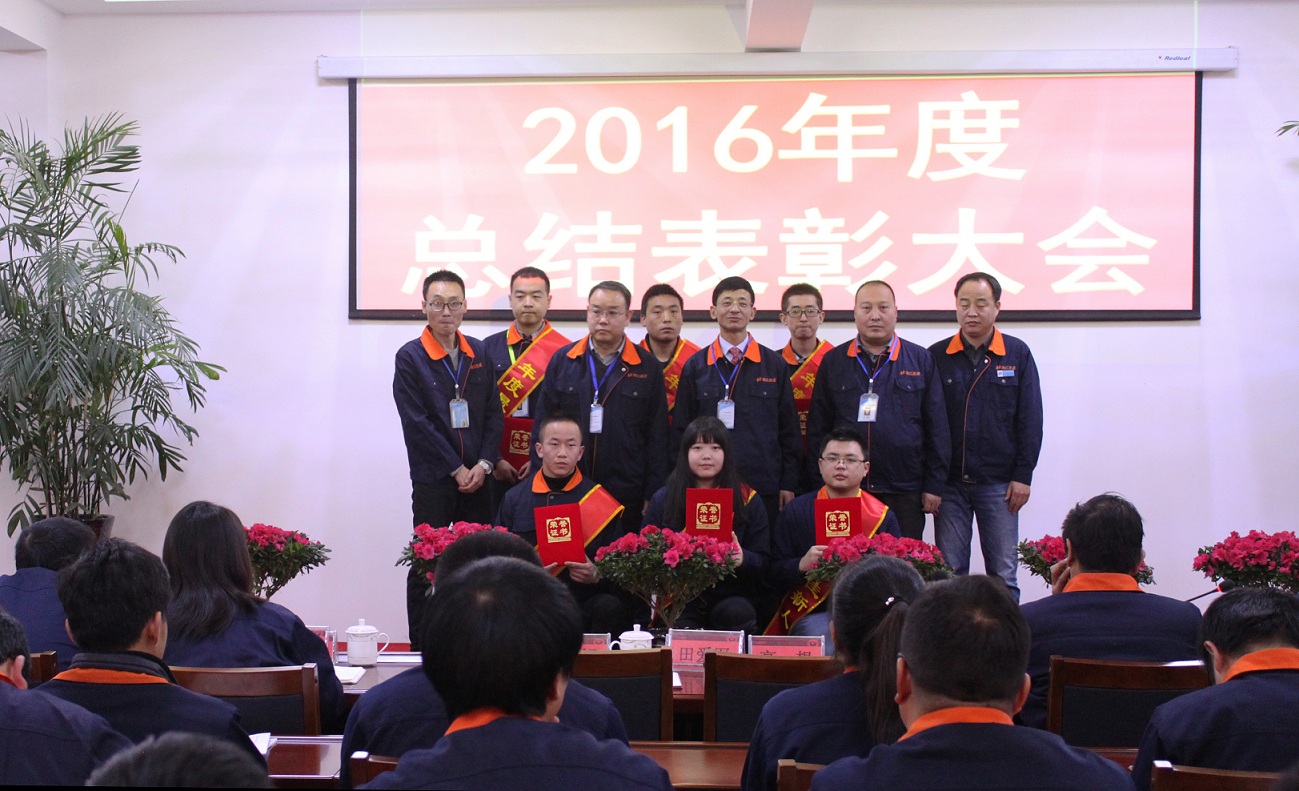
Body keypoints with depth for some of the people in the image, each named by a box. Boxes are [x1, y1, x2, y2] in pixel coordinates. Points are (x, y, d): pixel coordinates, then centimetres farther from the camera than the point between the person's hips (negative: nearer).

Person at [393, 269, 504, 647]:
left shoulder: (479, 353, 10)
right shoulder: (410, 357, -4)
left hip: (477, 478, 4)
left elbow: (494, 414, 10)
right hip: (433, 481, -4)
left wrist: (483, 465, -3)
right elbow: (417, 423, -9)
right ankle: (420, 647, 7)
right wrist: (458, 470, -10)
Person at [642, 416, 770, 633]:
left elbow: (764, 563, 6)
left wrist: (742, 558, -17)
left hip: (732, 596, 2)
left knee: (737, 614, -32)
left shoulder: (748, 499, 9)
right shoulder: (662, 500, 11)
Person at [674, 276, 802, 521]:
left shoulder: (775, 365, 8)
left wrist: (788, 484, 3)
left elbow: (789, 431, 8)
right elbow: (681, 431, 8)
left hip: (764, 489, 0)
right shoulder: (695, 367, 7)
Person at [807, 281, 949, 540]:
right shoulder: (833, 361, 9)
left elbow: (937, 428, 6)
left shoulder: (920, 360, 7)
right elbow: (818, 428, 9)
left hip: (904, 492, 0)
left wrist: (934, 484, 1)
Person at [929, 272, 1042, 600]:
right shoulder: (937, 356, 4)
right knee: (949, 573, 4)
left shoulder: (1017, 354, 4)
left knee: (1003, 575, 3)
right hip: (950, 483, 1)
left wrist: (1023, 475, -2)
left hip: (999, 484, 0)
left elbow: (1030, 420, 4)